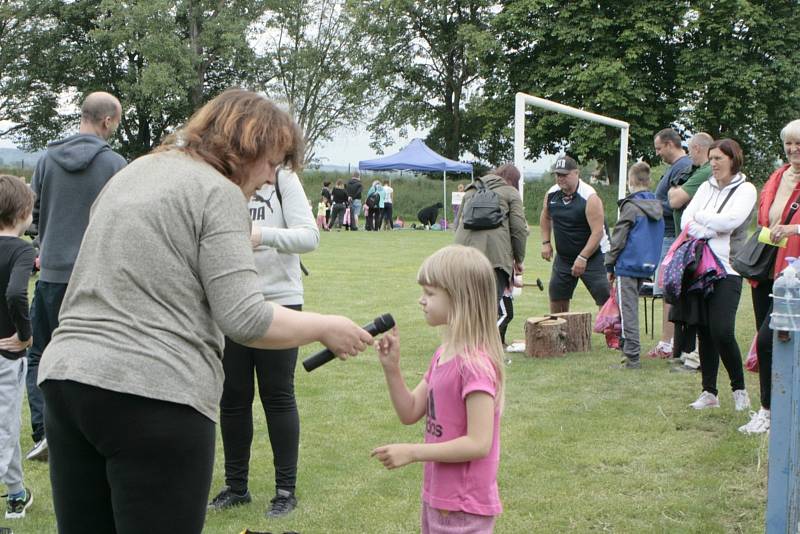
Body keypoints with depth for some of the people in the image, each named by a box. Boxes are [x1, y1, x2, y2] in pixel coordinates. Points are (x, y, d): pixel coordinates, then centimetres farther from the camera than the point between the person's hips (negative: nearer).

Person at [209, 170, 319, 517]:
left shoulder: (282, 179, -5)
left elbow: (309, 236, -12)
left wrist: (263, 234, -28)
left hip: (279, 299, -3)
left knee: (278, 396, 4)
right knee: (232, 397, 10)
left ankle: (286, 489, 15)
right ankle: (235, 485, 24)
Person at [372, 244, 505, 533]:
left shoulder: (475, 364, -23)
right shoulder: (443, 355, 6)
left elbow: (478, 443, -25)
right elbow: (410, 413, 8)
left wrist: (412, 452, -22)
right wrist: (391, 368, -5)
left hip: (463, 508, -9)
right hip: (437, 496, 9)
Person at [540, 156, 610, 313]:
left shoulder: (589, 197, -20)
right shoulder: (551, 194, 0)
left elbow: (598, 232, -23)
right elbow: (545, 217, 20)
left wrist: (582, 258, -26)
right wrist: (546, 242, 10)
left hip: (592, 255, -6)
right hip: (563, 257, 6)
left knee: (605, 300, -12)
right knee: (556, 299, 10)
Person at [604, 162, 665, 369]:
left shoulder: (631, 207, -13)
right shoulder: (657, 207, 9)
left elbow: (618, 238, -11)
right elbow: (657, 239, 16)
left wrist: (610, 265, -2)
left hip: (628, 266, -7)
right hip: (647, 266, 7)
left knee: (628, 311, -4)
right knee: (631, 308, 19)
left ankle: (632, 357, -6)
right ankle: (628, 349, 24)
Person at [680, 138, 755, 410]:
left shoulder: (745, 189, -1)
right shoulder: (706, 187, 14)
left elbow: (730, 220, -16)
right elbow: (686, 219, 3)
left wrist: (700, 218, -2)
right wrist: (710, 230, -13)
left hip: (727, 268, -5)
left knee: (722, 331, -13)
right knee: (704, 330, 6)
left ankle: (739, 388, 5)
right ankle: (709, 392, 15)